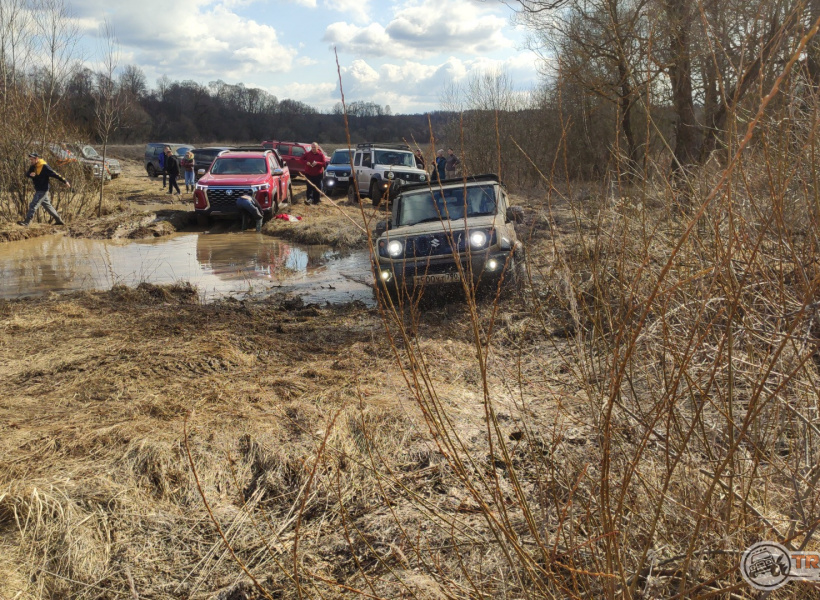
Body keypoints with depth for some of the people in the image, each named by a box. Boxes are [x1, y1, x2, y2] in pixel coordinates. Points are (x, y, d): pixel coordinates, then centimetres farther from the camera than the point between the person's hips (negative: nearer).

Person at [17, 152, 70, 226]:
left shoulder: (44, 167, -16)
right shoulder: (33, 167, 8)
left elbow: (55, 174, -16)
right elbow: (27, 173, -1)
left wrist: (65, 181, -14)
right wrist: (30, 174, -26)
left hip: (42, 190, -9)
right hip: (38, 190, 9)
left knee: (33, 205, -11)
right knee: (47, 205, 16)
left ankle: (26, 222, -10)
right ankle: (59, 220, 24)